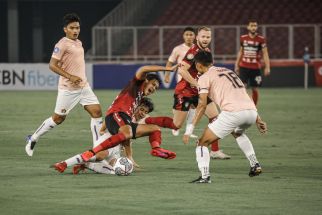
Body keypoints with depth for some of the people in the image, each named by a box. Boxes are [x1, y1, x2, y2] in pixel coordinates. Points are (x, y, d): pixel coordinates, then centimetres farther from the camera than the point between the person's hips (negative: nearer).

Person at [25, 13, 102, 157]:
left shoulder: (78, 43, 13)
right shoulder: (62, 44, -13)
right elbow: (52, 65, -18)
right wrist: (70, 77, -24)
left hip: (84, 86, 8)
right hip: (68, 89, -8)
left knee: (97, 112, -4)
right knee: (58, 118, 3)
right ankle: (33, 138, 23)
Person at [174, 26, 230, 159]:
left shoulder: (207, 52, 9)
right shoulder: (194, 51, -18)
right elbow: (182, 70, -27)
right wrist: (197, 84, -25)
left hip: (199, 92, 8)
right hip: (184, 92, -8)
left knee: (215, 117, -3)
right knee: (176, 125, -5)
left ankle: (215, 151, 1)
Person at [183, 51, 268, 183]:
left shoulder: (204, 78, 9)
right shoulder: (228, 71, 30)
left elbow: (202, 105, -3)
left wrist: (190, 130, -4)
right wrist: (258, 120, 29)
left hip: (232, 113, -7)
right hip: (252, 111, 7)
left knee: (202, 143, 6)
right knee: (237, 132, 40)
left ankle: (205, 176, -10)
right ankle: (255, 165, 29)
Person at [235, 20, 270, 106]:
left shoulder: (261, 39, -3)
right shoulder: (243, 38, 6)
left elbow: (265, 53, -4)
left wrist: (267, 67, -12)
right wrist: (236, 65, 17)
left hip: (255, 68, -1)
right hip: (243, 67, 1)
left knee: (255, 89, 4)